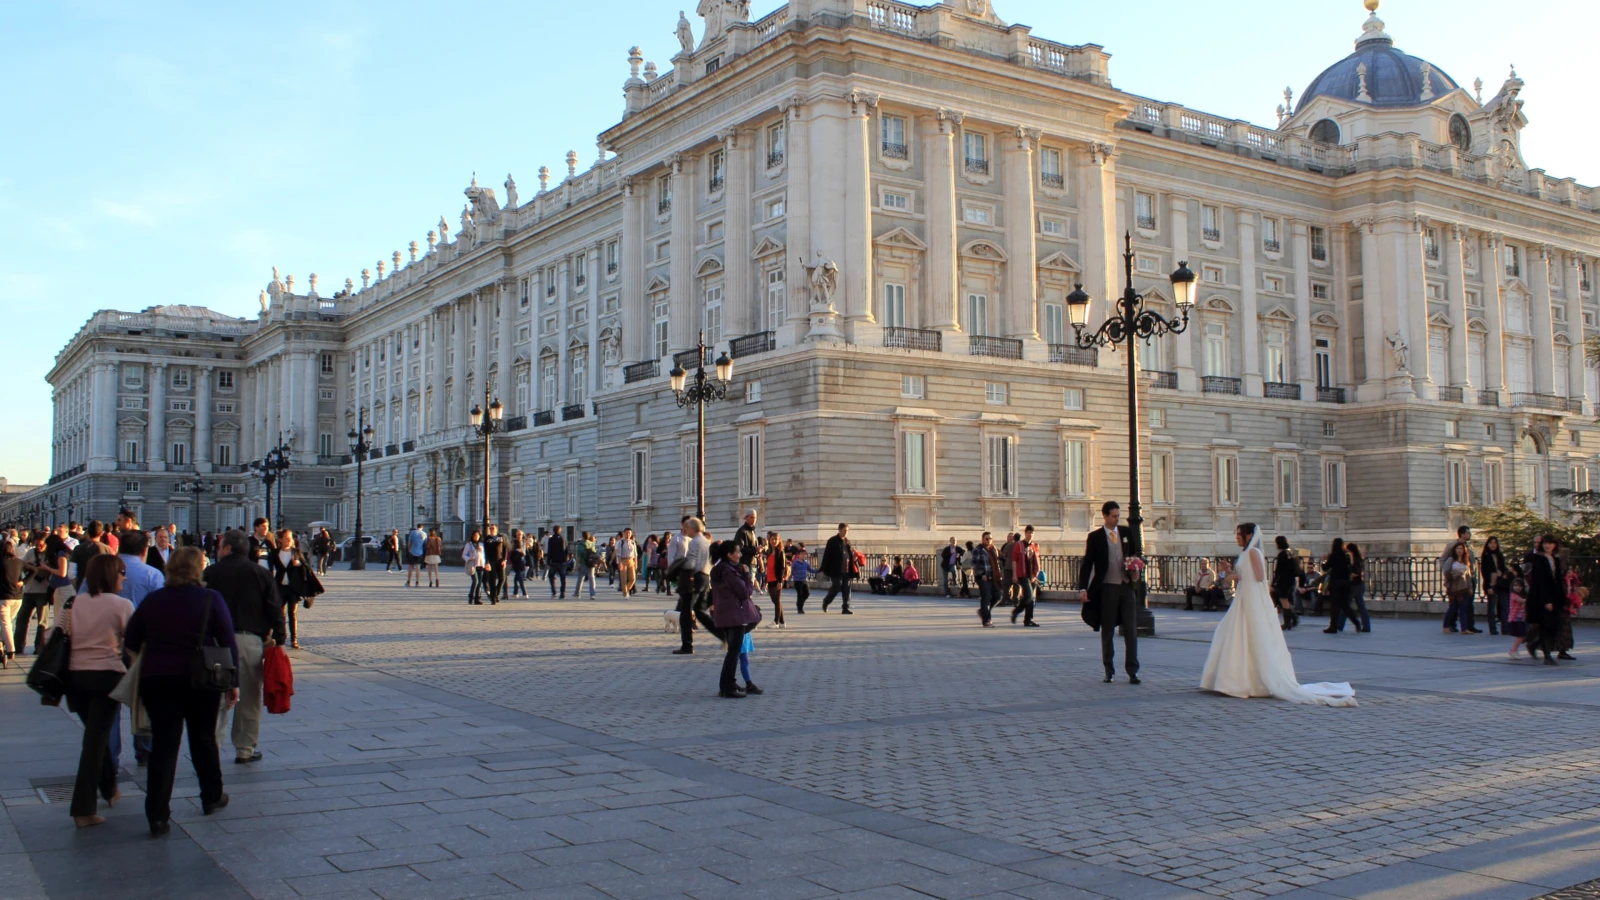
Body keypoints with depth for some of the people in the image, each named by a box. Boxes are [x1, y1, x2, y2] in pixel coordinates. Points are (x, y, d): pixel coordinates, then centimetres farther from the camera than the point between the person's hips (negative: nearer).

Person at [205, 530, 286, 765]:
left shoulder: (212, 572, 3)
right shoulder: (261, 573, 6)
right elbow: (275, 608, 2)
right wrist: (277, 637, 4)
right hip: (251, 639, 0)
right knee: (249, 698, 6)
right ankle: (245, 749, 9)